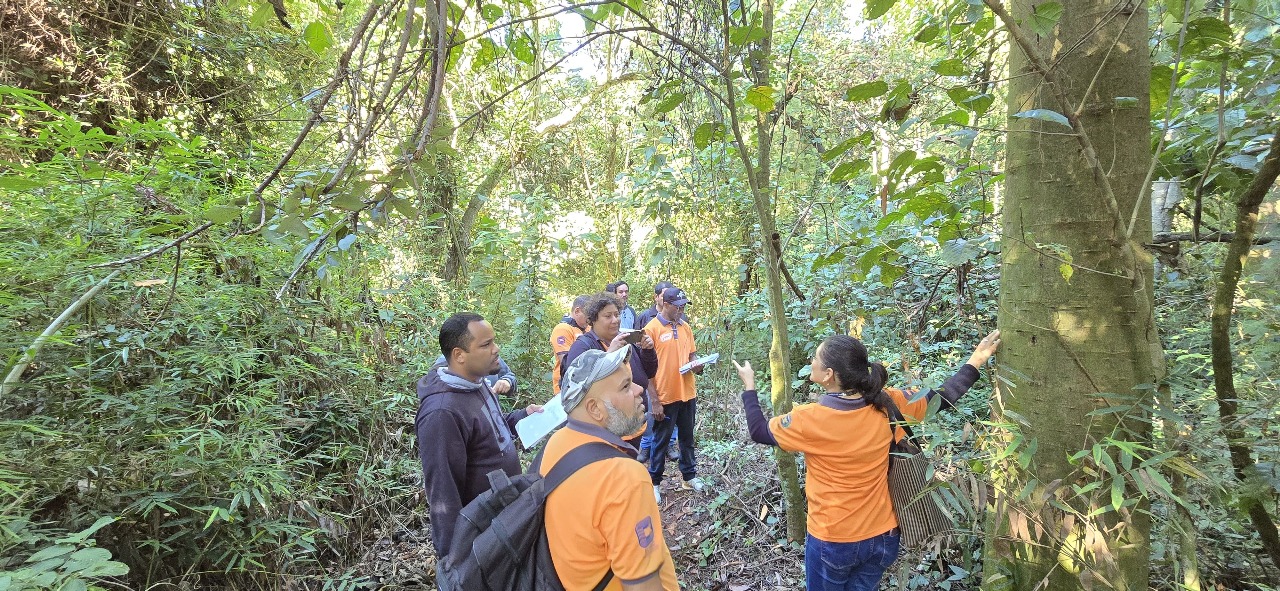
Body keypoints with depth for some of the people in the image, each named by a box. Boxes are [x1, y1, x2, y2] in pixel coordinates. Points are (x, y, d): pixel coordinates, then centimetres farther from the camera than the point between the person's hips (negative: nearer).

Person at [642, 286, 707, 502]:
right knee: (661, 441, 7)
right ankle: (654, 482, 21)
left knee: (687, 437, 18)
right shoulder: (652, 329, -12)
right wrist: (654, 401, -14)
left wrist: (696, 365, -9)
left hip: (688, 393, 6)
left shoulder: (686, 327, 6)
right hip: (665, 396, -5)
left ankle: (690, 476, 33)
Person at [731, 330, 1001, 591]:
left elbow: (759, 432, -9)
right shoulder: (887, 404, -13)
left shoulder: (810, 419, -25)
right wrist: (976, 360, 13)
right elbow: (940, 399, 3)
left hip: (832, 541, -4)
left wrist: (749, 385, 3)